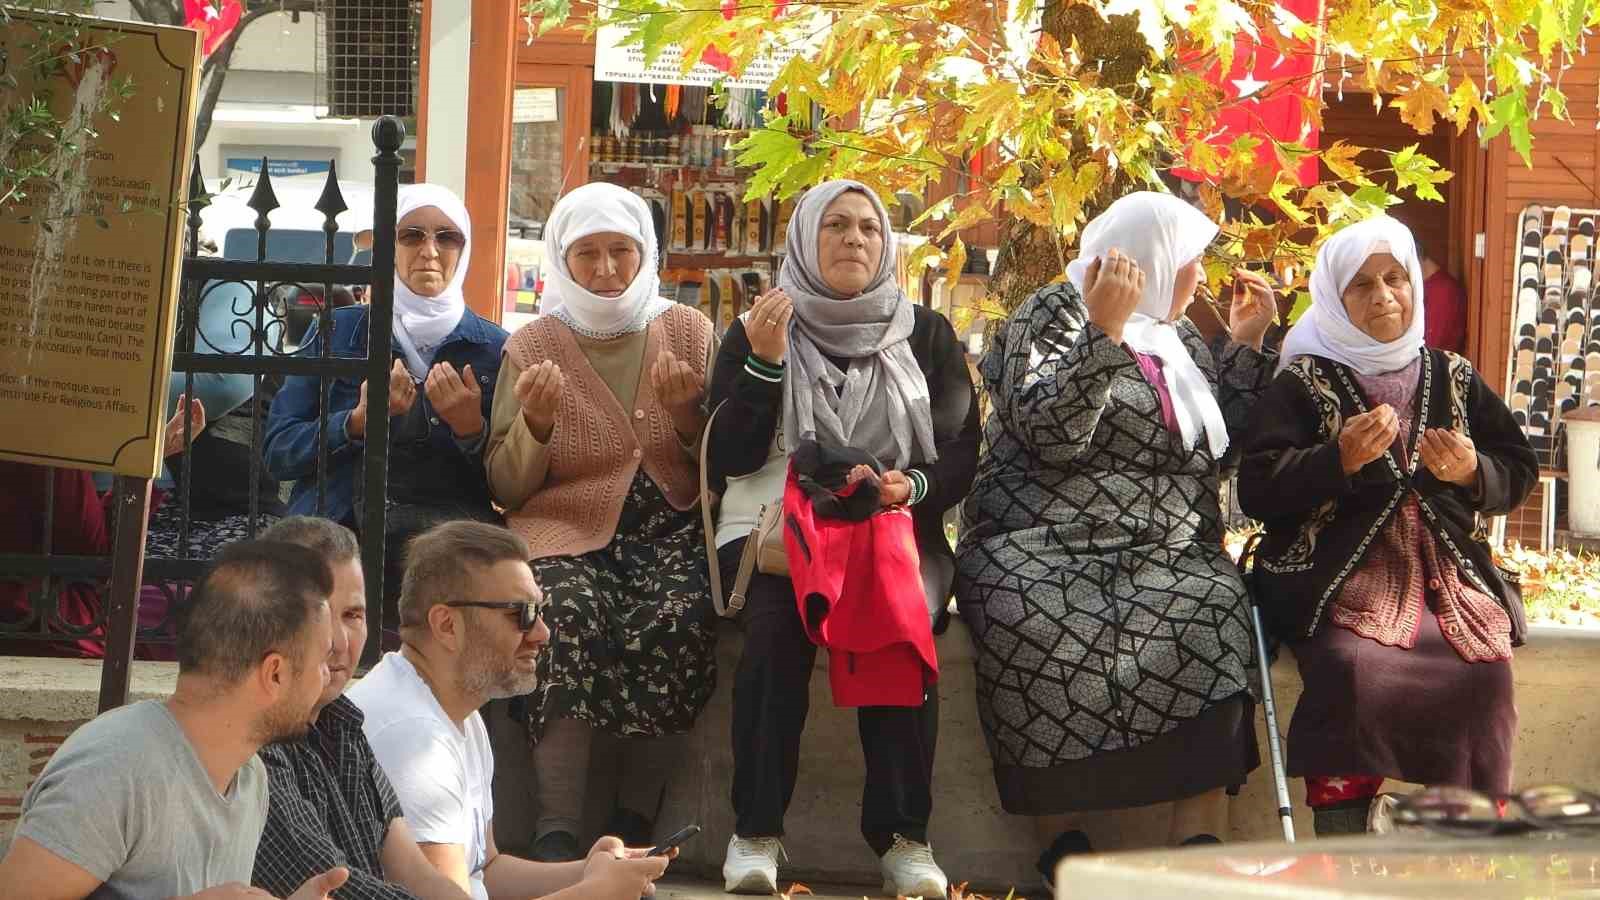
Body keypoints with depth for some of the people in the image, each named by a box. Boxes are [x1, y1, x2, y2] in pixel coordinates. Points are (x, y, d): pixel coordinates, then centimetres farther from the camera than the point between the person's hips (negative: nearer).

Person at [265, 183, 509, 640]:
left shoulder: (495, 348, 13)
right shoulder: (338, 332, 14)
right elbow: (277, 450, 7)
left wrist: (471, 430, -10)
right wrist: (358, 421, -9)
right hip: (338, 528, -1)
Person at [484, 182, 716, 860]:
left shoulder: (690, 331, 12)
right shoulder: (531, 346, 9)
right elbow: (506, 488, 8)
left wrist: (687, 414, -9)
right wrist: (536, 421, -12)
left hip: (669, 526, 1)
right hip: (567, 528, -1)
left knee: (676, 621, -32)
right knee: (570, 613, -34)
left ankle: (635, 822, -19)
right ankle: (556, 832, -33)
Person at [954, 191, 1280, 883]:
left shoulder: (1179, 338, 23)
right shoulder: (1055, 314, 3)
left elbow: (1226, 447, 22)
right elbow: (1051, 432, -13)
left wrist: (1247, 342, 18)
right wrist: (1104, 332, -17)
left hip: (1169, 557, 5)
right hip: (1044, 550, -5)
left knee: (1213, 620, -29)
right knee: (1052, 631, -38)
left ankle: (1199, 849, -33)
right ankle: (1061, 841, -31)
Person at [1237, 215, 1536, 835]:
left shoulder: (1453, 379, 17)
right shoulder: (1303, 384, 7)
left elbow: (1518, 473, 18)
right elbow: (1257, 491, -2)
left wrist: (1472, 473, -4)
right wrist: (1340, 459, -16)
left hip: (1447, 573, 3)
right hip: (1341, 580, -3)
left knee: (1484, 669, -26)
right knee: (1357, 667, -32)